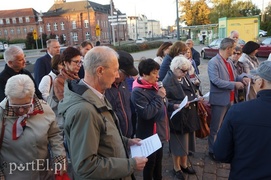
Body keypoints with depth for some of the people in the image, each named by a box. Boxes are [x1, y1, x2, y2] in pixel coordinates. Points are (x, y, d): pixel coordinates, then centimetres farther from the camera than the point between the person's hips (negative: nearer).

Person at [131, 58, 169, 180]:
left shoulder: (153, 86, 4)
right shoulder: (138, 91, -21)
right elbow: (147, 113, -27)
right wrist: (159, 97, -22)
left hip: (159, 131, 8)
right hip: (149, 134, -8)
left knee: (158, 160, 24)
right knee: (150, 163, 10)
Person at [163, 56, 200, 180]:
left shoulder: (185, 77, 5)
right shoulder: (168, 82, -19)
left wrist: (197, 98, -3)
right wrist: (175, 106, -35)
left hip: (189, 116, 8)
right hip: (177, 118, -7)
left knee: (186, 142, 20)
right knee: (178, 144, 9)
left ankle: (184, 164, 41)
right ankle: (176, 168, 31)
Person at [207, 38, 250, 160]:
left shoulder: (229, 62, 11)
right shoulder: (213, 62, -17)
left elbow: (233, 76, 15)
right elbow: (216, 81, -25)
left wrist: (243, 77, -6)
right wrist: (234, 84, -21)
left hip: (230, 99, 9)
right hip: (220, 100, -9)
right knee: (215, 127, 6)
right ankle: (212, 151, 21)